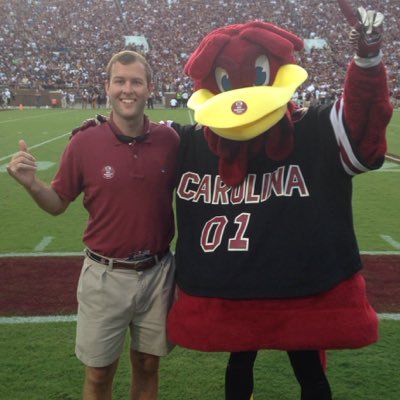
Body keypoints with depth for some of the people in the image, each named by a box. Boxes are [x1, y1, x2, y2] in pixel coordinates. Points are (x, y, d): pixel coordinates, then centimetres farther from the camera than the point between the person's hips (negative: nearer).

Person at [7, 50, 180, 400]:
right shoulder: (84, 142, -10)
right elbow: (58, 204, 0)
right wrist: (32, 184, -18)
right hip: (105, 276, -1)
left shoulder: (169, 140, -6)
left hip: (158, 273, 1)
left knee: (147, 366, 18)